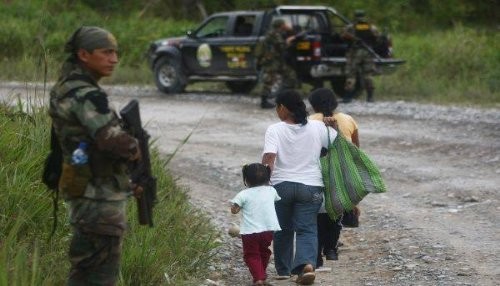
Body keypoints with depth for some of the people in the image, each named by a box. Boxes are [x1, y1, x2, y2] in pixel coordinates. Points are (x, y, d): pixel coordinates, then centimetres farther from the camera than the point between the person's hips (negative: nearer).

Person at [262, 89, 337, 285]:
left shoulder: (275, 130, -8)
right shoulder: (318, 127, 0)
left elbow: (268, 159, -19)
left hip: (281, 185, -1)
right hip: (310, 186, 1)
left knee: (283, 230, 16)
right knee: (306, 229, 1)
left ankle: (283, 269, 28)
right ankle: (307, 263, -23)